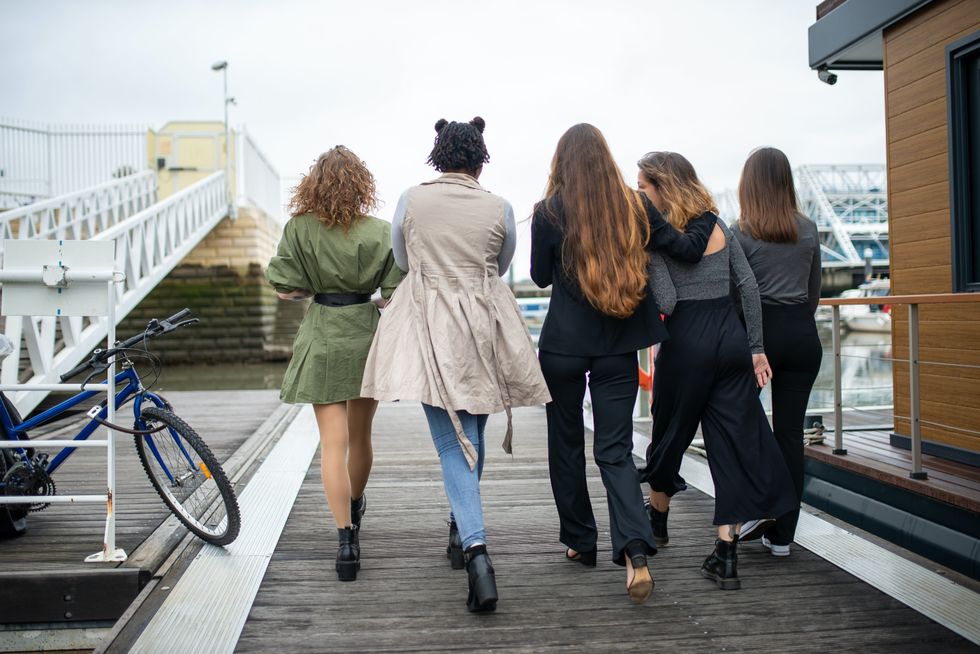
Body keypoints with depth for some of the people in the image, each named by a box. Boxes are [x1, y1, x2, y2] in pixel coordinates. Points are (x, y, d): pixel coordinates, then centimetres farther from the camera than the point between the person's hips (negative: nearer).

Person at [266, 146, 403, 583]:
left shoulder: (300, 228, -6)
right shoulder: (380, 232, -5)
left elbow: (284, 287, -8)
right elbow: (395, 294, -5)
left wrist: (314, 289, 9)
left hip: (322, 338, -2)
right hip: (367, 335, 2)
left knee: (333, 441, 0)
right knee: (360, 435, 19)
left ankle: (346, 540, -6)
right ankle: (355, 509, 43)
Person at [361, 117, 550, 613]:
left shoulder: (411, 200, -2)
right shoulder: (499, 208, -1)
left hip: (430, 329, -1)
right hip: (484, 328, 2)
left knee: (452, 443, -2)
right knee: (473, 435, 19)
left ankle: (476, 549, -17)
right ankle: (465, 531, 35)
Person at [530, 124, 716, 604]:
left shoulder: (549, 212, -6)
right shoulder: (634, 206, 0)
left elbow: (540, 276, 4)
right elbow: (687, 249, 5)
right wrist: (709, 215, 22)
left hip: (563, 344, -2)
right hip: (619, 347, 2)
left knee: (566, 443, 15)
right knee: (615, 449, 5)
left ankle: (579, 541, 25)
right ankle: (635, 550, -13)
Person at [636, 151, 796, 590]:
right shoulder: (718, 226, 10)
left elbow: (666, 300, -17)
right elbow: (748, 285, 6)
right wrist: (756, 347, 9)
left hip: (687, 342, -5)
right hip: (731, 338, 5)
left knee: (670, 435, 15)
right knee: (732, 442, 4)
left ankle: (656, 521, 37)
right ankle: (725, 556, 2)